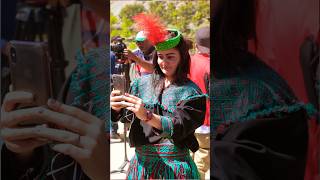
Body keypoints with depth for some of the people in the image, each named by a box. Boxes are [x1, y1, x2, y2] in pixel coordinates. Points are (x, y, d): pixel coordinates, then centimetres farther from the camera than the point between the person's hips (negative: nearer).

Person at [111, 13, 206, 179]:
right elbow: (125, 114, -2)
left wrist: (147, 116, -30)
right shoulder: (142, 82, 2)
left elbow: (180, 128, -18)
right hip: (142, 162, 3)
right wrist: (117, 106, -24)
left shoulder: (191, 92, -9)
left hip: (174, 166, -3)